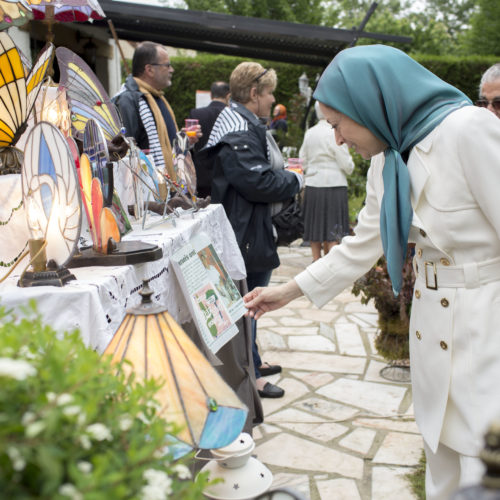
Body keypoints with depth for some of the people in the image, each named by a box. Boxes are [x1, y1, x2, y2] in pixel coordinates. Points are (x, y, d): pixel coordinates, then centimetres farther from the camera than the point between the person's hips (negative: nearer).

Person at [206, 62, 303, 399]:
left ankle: (253, 361, 34)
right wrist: (295, 181, -13)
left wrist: (286, 173, 8)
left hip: (256, 230, 12)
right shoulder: (238, 133, -20)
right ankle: (249, 376, 10)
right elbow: (257, 182, -27)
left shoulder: (250, 126, 17)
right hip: (246, 234, -12)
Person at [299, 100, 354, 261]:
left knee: (315, 231, 12)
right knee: (333, 233, -1)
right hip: (333, 186, -6)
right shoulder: (334, 133, -12)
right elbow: (346, 164, -10)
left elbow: (303, 161, 12)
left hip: (312, 186, 6)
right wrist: (350, 166, 10)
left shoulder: (309, 133, 6)